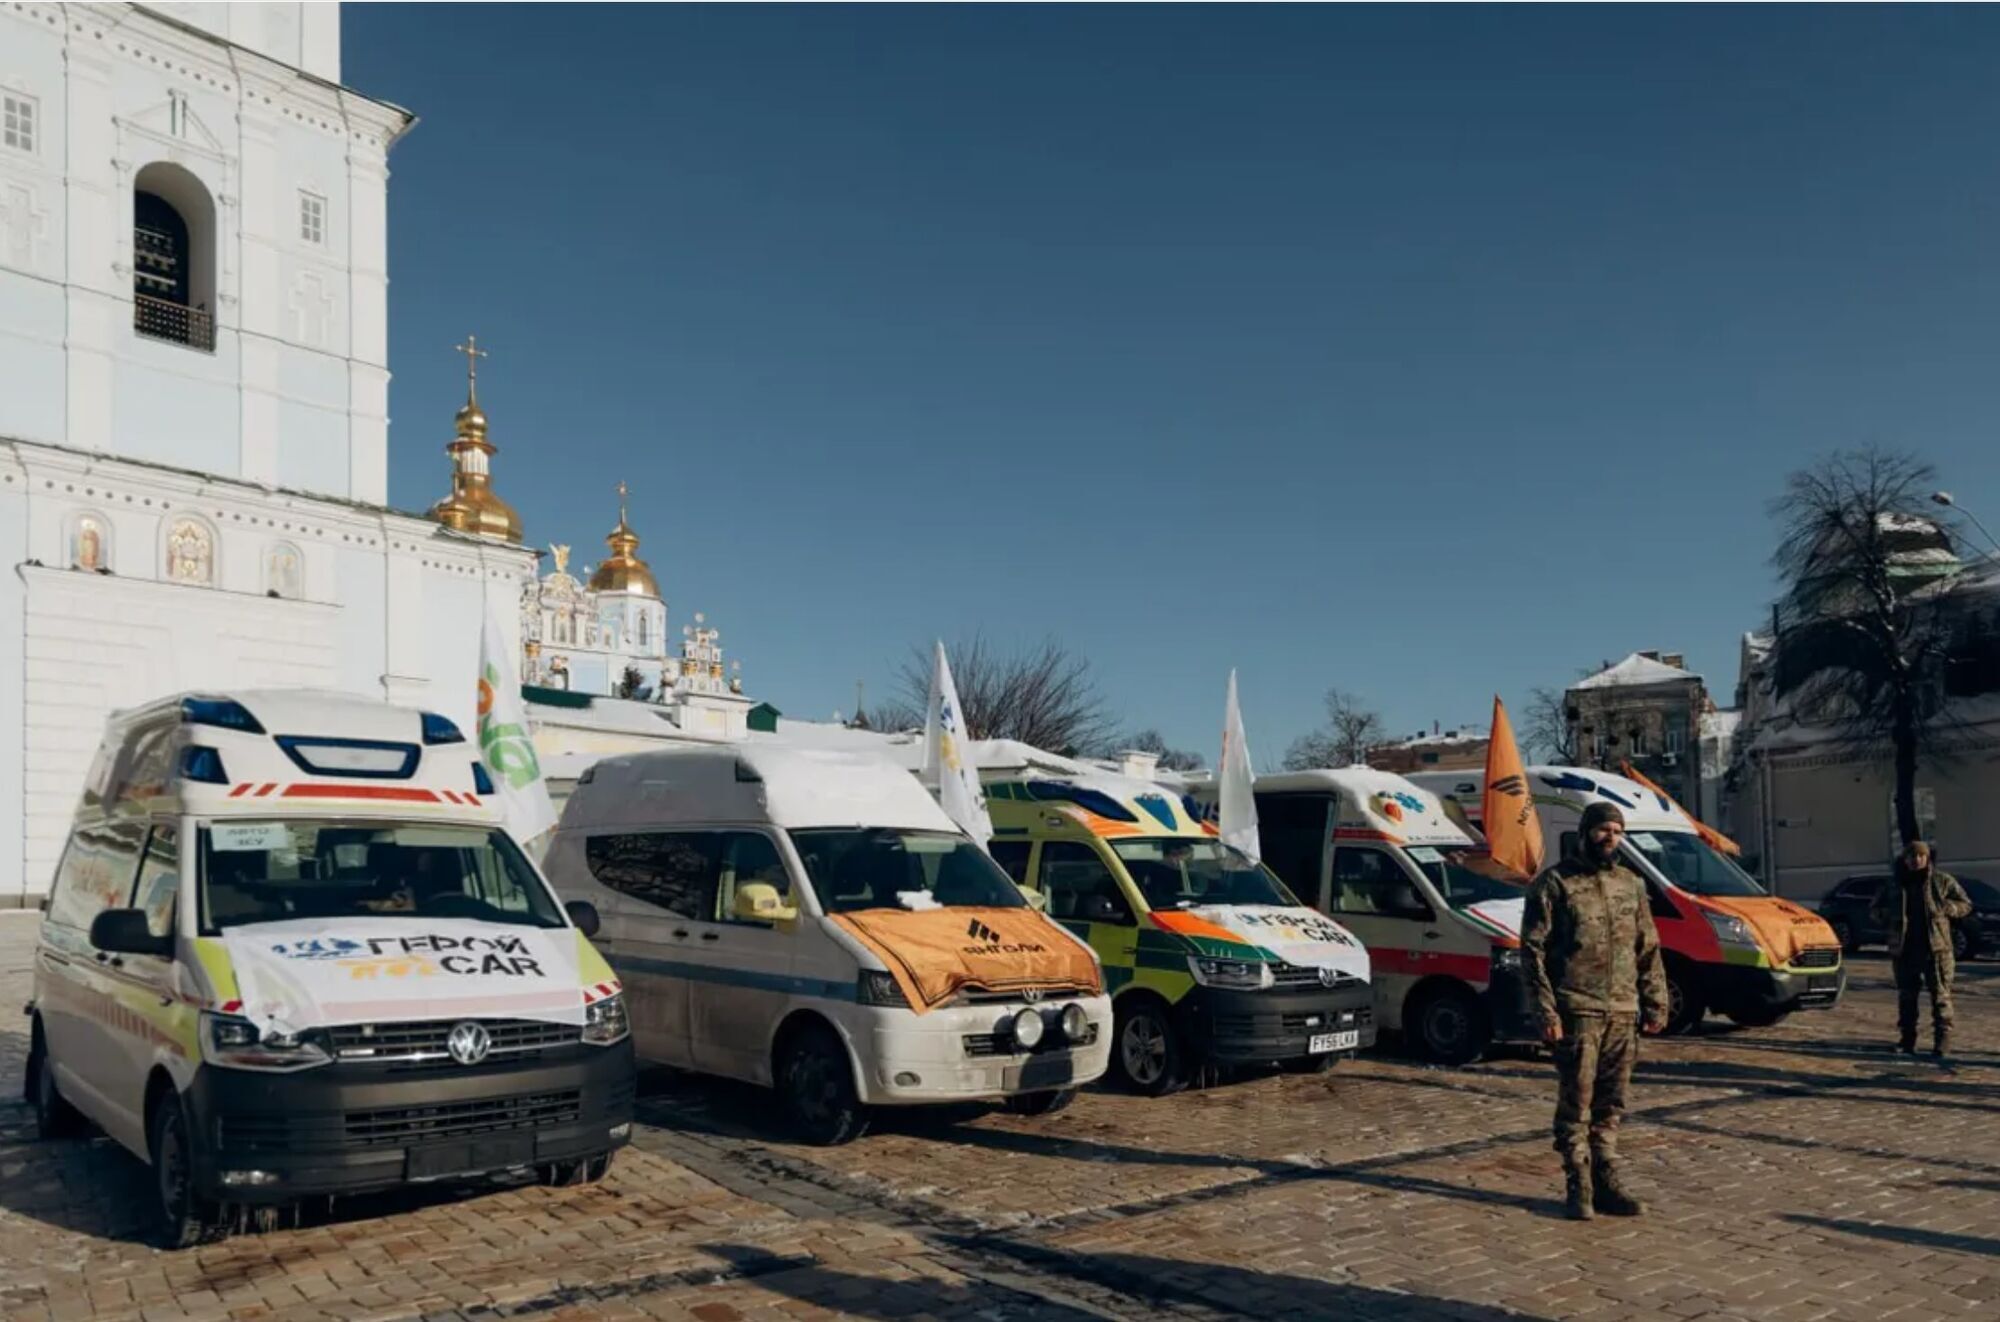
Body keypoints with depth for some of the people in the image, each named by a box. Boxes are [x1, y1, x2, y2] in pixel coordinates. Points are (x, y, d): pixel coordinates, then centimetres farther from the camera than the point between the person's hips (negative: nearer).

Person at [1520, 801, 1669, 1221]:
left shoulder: (1631, 884, 14)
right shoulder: (1554, 883, -4)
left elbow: (1648, 948, 19)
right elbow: (1532, 949, -7)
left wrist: (1656, 1003, 12)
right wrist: (1547, 1010, -13)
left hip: (1623, 1013, 5)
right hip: (1577, 1012, -5)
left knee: (1610, 1106, 11)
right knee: (1576, 1104, -2)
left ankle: (1607, 1181, 20)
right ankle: (1578, 1187, 6)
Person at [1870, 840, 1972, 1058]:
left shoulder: (1942, 881, 4)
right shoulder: (1894, 885, 9)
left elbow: (1965, 904, 8)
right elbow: (1877, 909, 22)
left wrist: (1946, 908, -10)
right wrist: (1887, 917, 2)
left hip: (1936, 948, -2)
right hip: (1904, 950, 2)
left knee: (1941, 995, -5)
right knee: (1906, 995, 7)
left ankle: (1942, 1038, -1)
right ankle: (1907, 1039, 16)